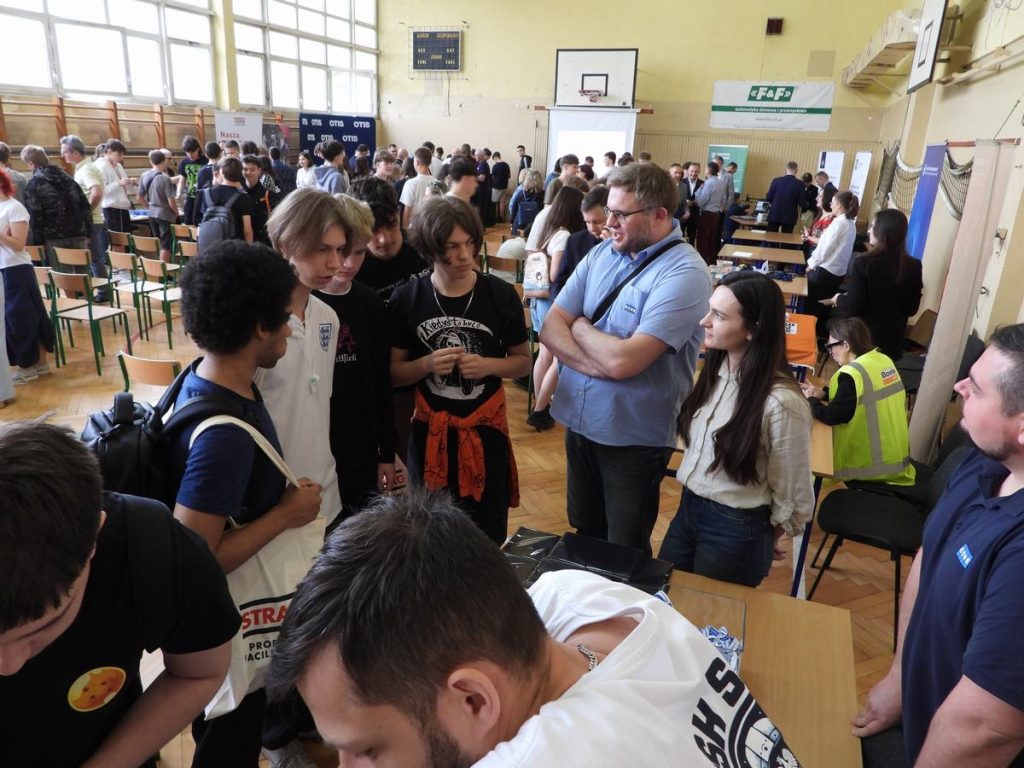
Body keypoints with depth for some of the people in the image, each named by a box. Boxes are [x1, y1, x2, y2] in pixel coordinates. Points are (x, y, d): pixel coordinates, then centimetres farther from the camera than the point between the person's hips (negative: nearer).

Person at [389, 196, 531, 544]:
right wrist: (427, 364, -19)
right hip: (430, 431, 1)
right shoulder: (406, 298, -6)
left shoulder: (501, 294, -7)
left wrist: (489, 365, -17)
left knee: (488, 536, 9)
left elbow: (523, 361, 3)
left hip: (485, 429, 0)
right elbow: (393, 372, 0)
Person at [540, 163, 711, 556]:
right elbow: (550, 327, -4)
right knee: (583, 537, 26)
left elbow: (623, 361, -29)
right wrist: (595, 364, -21)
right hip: (579, 423, 7)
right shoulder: (602, 253, 1)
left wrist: (580, 327, -10)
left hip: (634, 438, -6)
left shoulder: (684, 273, -21)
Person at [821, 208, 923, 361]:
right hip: (892, 339, 4)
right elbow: (911, 308, 3)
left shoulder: (864, 263, -18)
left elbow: (853, 306, -17)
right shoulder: (913, 266, -5)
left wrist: (837, 299, 3)